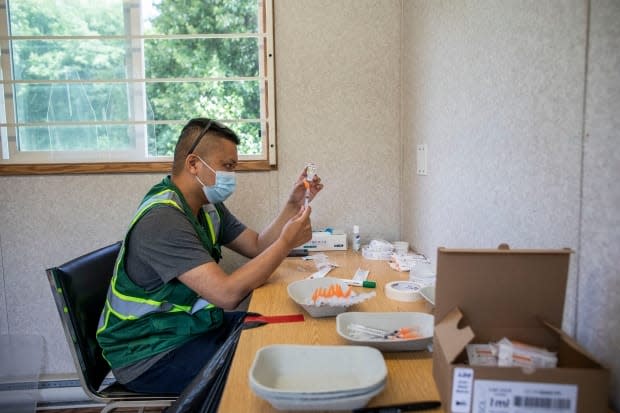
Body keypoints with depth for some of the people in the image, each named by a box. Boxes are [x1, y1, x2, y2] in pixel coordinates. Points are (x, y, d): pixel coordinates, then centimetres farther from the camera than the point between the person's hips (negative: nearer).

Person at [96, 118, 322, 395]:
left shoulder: (208, 207, 5)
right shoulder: (163, 218, -27)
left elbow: (258, 246, 8)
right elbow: (227, 294, -33)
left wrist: (293, 205, -4)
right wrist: (286, 242, -24)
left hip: (192, 325, 9)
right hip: (150, 356, -9)